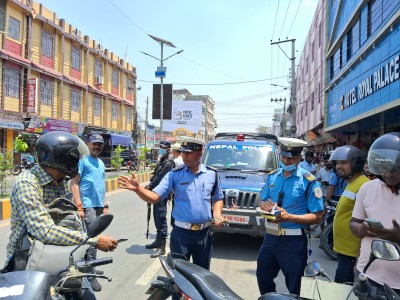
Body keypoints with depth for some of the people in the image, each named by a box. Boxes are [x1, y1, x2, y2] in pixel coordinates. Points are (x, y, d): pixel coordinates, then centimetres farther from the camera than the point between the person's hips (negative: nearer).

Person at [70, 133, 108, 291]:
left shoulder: (101, 163, 18)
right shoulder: (82, 159, -7)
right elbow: (74, 183, -13)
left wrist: (105, 206, 20)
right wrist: (79, 206, -19)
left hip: (99, 206, 8)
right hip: (88, 206, -8)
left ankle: (88, 267, 28)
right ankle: (90, 274, 1)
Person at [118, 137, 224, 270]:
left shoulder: (212, 174, 1)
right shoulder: (175, 174, -6)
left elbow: (218, 198, 13)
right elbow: (154, 197, -13)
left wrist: (217, 213, -7)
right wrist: (137, 188, -31)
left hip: (204, 233, 2)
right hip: (181, 233, -2)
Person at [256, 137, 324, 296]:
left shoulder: (309, 181, -12)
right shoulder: (272, 176, 5)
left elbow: (318, 216, -15)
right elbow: (263, 202, 15)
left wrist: (289, 217, -26)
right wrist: (266, 206, -10)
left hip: (293, 241, -5)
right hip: (270, 237, 6)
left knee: (292, 287, 12)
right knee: (263, 278, 22)